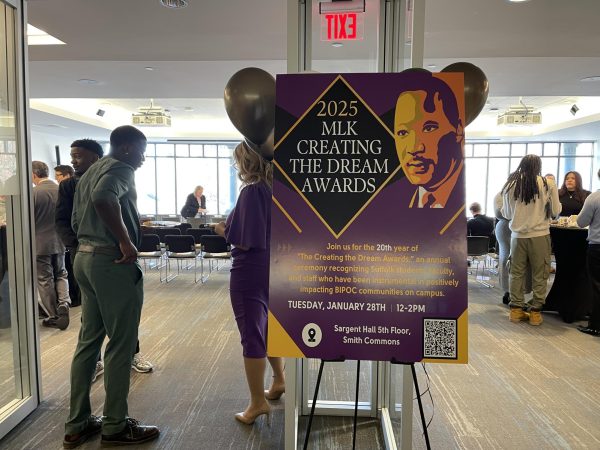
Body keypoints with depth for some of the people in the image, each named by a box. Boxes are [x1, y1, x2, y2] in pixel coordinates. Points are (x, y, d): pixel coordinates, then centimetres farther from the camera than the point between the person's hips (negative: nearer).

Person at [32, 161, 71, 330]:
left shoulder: (33, 193, -15)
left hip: (40, 243, -4)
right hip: (59, 241, 4)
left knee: (45, 280, 7)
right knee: (60, 275, 18)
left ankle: (54, 317, 13)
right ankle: (63, 303, -3)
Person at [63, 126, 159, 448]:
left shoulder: (90, 173, 19)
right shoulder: (120, 169, -11)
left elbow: (76, 220, 23)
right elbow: (103, 198, -32)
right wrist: (125, 240, -25)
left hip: (85, 258, 10)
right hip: (113, 262, -10)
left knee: (89, 340, 14)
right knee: (121, 344, 1)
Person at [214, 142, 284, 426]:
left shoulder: (252, 192, -17)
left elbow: (244, 241, -20)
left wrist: (224, 230, -2)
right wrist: (232, 225, 13)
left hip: (251, 272, -8)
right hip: (273, 269, 8)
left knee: (252, 334, 3)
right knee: (267, 326, 24)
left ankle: (257, 402, 14)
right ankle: (279, 381, 40)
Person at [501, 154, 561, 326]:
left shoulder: (510, 185, 1)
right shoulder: (547, 184, -5)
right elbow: (555, 211, 3)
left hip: (518, 235, 2)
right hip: (539, 235, -2)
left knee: (516, 273, 10)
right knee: (539, 275, 7)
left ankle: (516, 309, 15)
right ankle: (536, 311, 12)